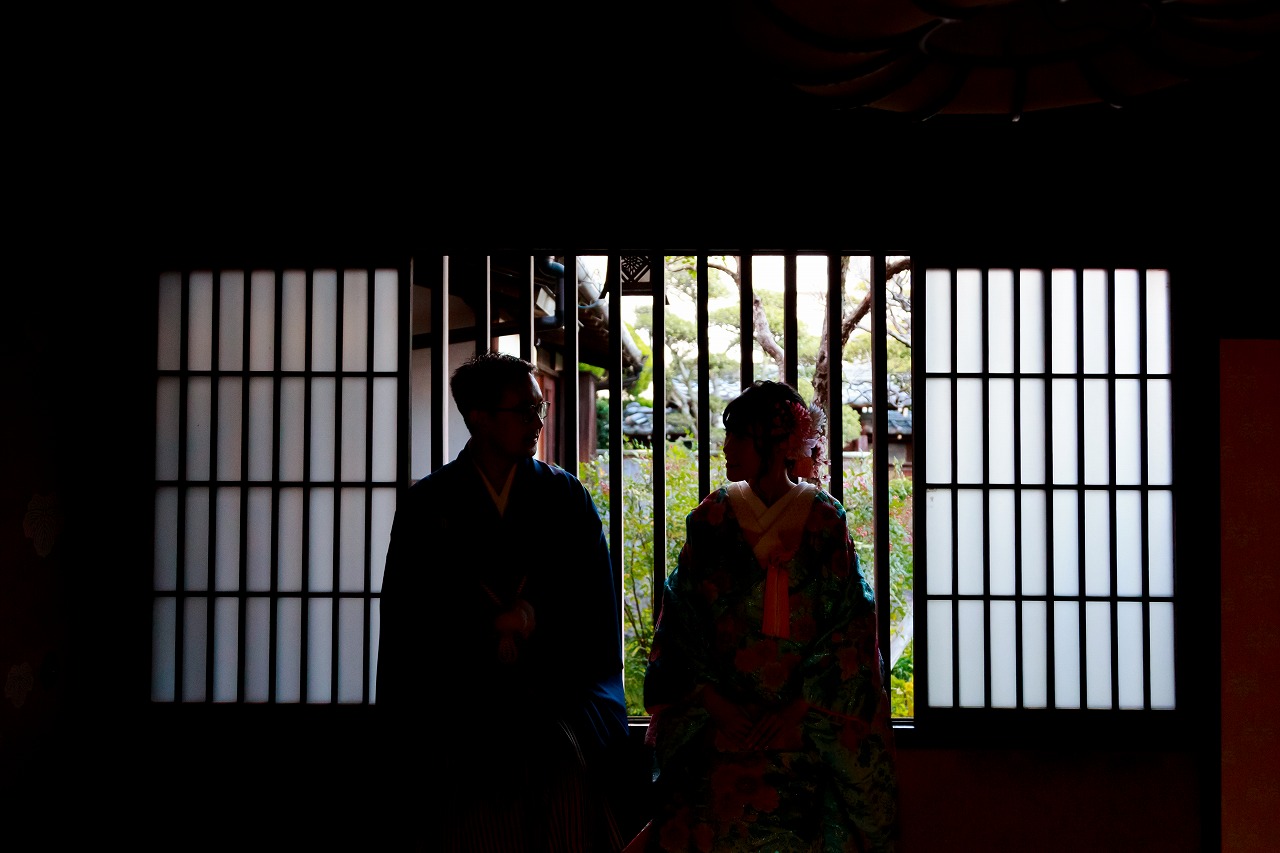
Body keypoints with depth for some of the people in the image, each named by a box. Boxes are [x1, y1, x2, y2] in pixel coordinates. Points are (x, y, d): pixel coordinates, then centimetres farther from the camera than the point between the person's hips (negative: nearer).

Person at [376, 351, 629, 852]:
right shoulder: (428, 504, 11)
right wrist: (494, 629, -6)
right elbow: (410, 616, 6)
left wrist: (532, 616, -5)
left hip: (560, 686, 1)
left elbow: (598, 606, 11)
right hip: (461, 693, 0)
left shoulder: (566, 497, 14)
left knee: (564, 759, -24)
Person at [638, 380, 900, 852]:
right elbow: (679, 627, 3)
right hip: (718, 723, 1)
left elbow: (850, 634, -3)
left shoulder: (825, 522, 0)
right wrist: (715, 706, -6)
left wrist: (796, 713, -9)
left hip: (806, 724, -1)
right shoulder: (711, 521, 4)